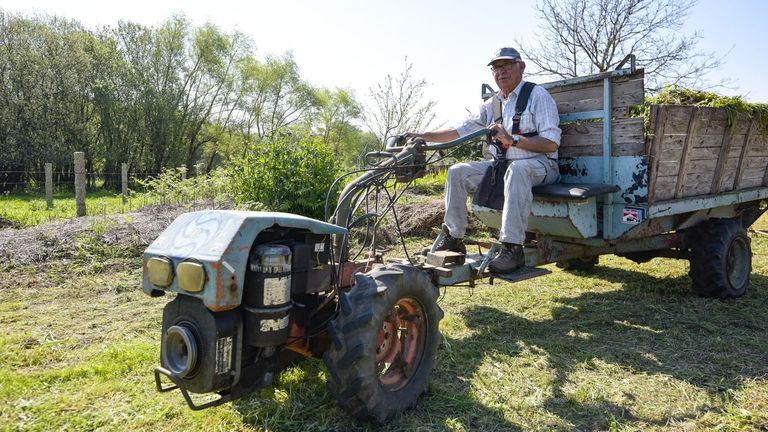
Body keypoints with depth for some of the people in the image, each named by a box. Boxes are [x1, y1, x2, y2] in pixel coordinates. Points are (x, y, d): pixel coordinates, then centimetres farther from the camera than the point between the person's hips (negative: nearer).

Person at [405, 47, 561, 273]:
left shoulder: (538, 95, -5)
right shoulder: (492, 104, 14)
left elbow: (551, 144, -13)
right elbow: (461, 130, 14)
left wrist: (512, 140, -24)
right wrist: (423, 136, 4)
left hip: (540, 165, -6)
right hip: (502, 165, 7)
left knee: (517, 169, -40)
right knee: (457, 172, -5)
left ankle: (512, 248, -39)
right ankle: (453, 239, -3)